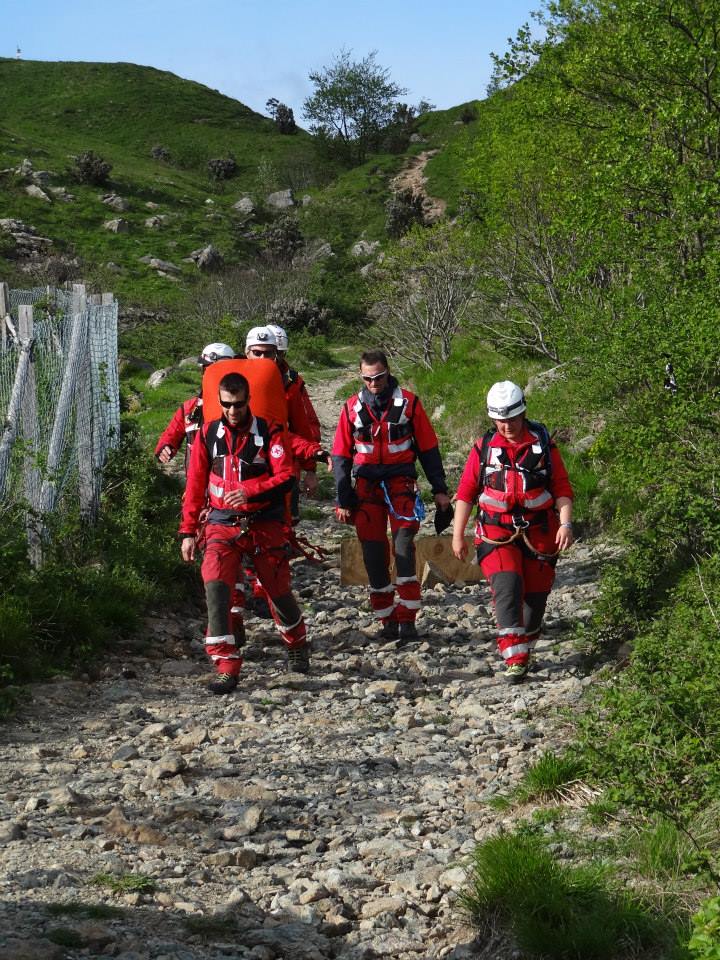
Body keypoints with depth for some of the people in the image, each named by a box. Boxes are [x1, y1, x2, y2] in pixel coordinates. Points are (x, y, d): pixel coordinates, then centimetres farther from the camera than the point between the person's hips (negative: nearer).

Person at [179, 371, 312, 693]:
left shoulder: (269, 432, -4)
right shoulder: (208, 435, 3)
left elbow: (286, 477, -11)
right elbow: (195, 486, 10)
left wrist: (249, 491, -25)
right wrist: (188, 531, 8)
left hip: (265, 524, -1)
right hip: (222, 525, 1)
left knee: (278, 590, 7)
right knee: (215, 585, -21)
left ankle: (297, 646, 40)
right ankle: (227, 667, -20)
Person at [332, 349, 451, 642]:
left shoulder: (408, 403, 0)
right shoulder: (352, 408, 5)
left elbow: (428, 448, 6)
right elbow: (340, 456, 10)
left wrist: (439, 489, 4)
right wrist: (343, 500, 7)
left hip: (401, 481, -2)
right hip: (366, 484, 2)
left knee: (403, 541, -18)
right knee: (373, 552, 0)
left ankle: (406, 617, -17)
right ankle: (387, 619, 9)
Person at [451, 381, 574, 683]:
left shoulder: (543, 445, 0)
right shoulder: (484, 448, 1)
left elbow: (563, 489, 2)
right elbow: (466, 492, 5)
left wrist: (565, 524, -11)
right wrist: (458, 535, 2)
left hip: (538, 532, 1)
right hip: (497, 532, -1)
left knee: (535, 594, 6)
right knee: (507, 585, -22)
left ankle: (524, 650, 29)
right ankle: (514, 658, -24)